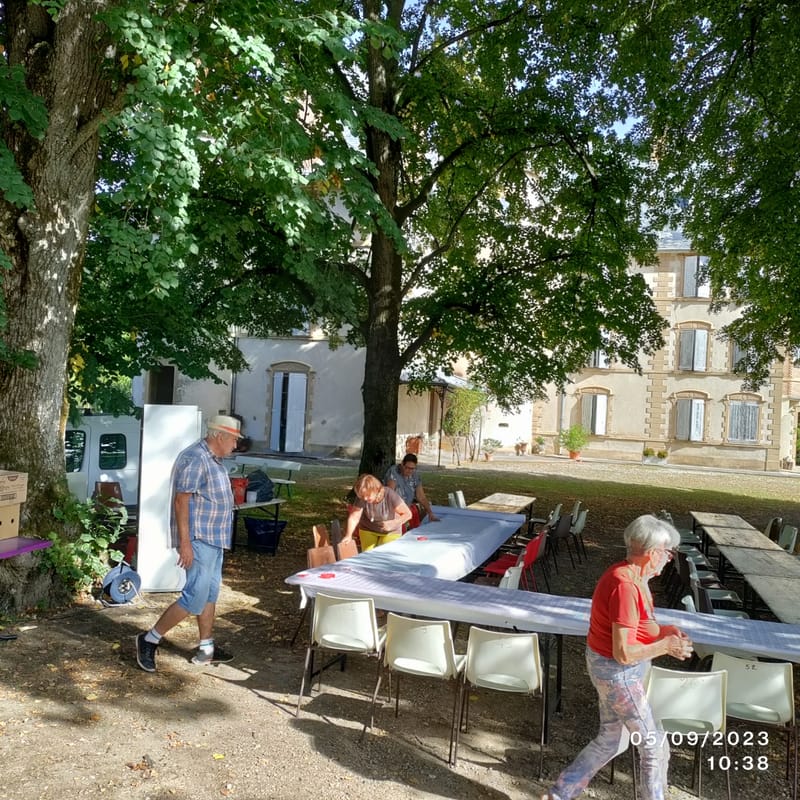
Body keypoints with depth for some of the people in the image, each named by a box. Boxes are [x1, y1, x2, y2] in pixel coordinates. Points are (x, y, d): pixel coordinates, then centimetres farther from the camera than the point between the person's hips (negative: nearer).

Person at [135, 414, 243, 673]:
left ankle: (207, 649, 23)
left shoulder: (213, 460, 12)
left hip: (213, 539, 10)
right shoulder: (195, 458, -18)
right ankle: (149, 640, 7)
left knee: (210, 593, 14)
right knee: (195, 597, -7)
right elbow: (181, 500, -22)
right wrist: (185, 542, -24)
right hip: (198, 540, -10)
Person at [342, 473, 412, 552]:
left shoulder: (390, 495, -31)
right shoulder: (361, 498, -25)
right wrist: (348, 535, -37)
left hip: (390, 533, -2)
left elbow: (408, 514, -24)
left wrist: (393, 523, -38)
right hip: (368, 530, 2)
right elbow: (353, 517, -23)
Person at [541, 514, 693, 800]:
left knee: (608, 740, 22)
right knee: (655, 747, 11)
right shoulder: (626, 586, -30)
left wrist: (662, 629, 3)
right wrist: (665, 646, -17)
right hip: (618, 672, -10)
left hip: (611, 668, 10)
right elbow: (623, 653, -28)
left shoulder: (628, 575, 1)